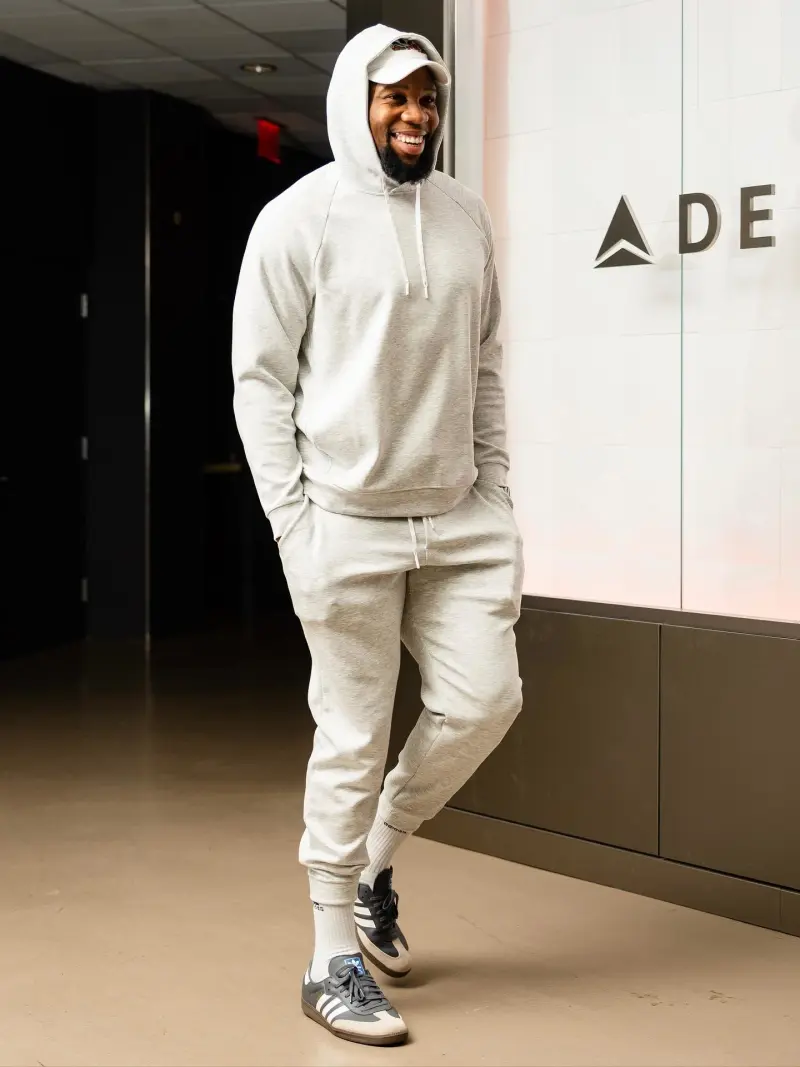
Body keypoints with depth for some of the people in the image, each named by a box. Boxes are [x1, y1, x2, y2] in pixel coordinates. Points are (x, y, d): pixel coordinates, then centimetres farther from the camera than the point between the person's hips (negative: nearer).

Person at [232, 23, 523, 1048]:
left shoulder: (465, 216, 10)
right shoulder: (300, 218, -6)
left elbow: (484, 367, 15)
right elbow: (260, 381, -6)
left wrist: (496, 492, 9)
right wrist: (294, 524, -11)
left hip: (459, 518, 6)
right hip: (348, 524, -5)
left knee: (484, 701, 4)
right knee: (352, 741, 0)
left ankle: (375, 856, 31)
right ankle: (334, 960, 16)